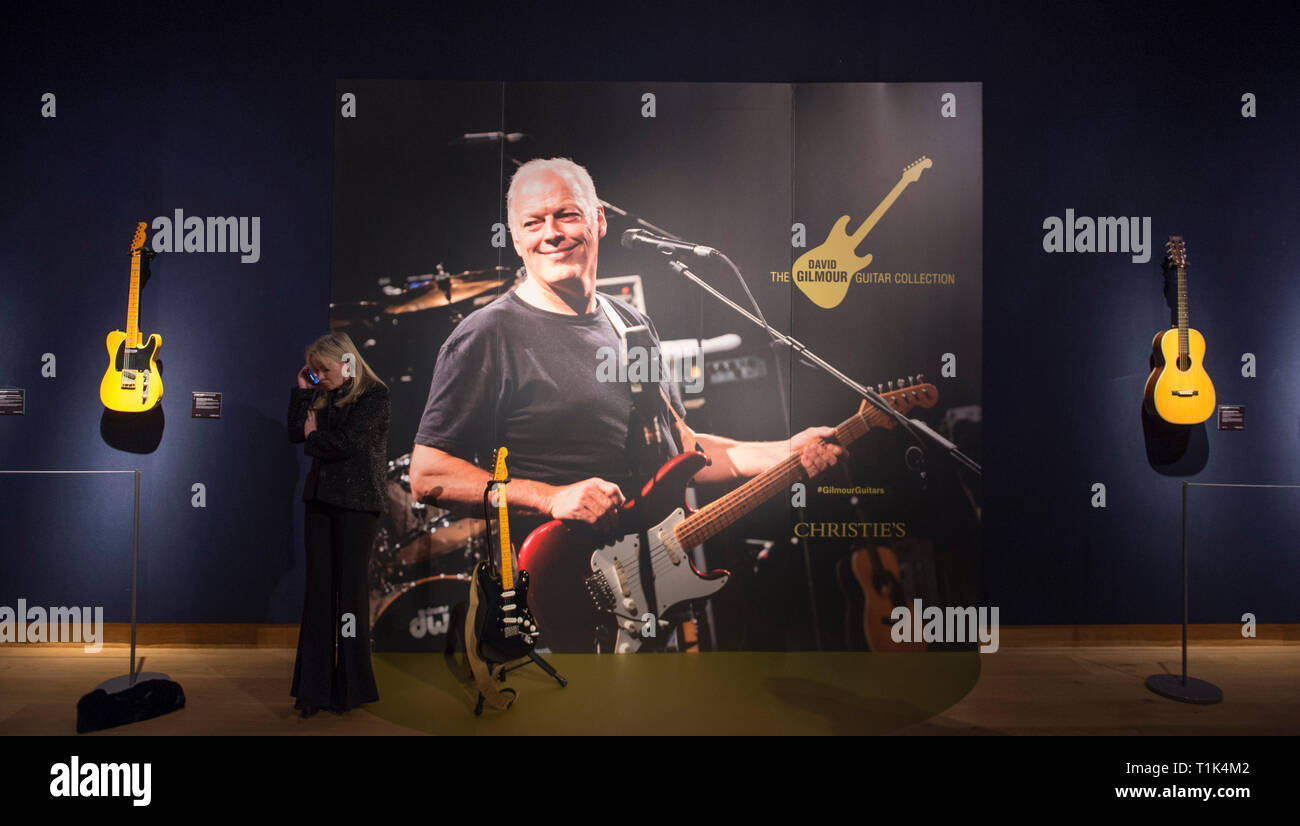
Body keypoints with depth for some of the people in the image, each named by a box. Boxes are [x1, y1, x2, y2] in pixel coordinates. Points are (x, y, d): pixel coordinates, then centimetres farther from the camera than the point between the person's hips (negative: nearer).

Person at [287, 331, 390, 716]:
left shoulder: (374, 395, -5)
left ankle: (351, 687, 8)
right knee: (319, 588, 4)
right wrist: (302, 391, 8)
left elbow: (347, 442, -15)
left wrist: (313, 438, 2)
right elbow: (296, 432, 10)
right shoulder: (323, 396, 16)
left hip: (356, 503, -6)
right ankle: (315, 686, 9)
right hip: (321, 498, 6)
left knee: (350, 589, -2)